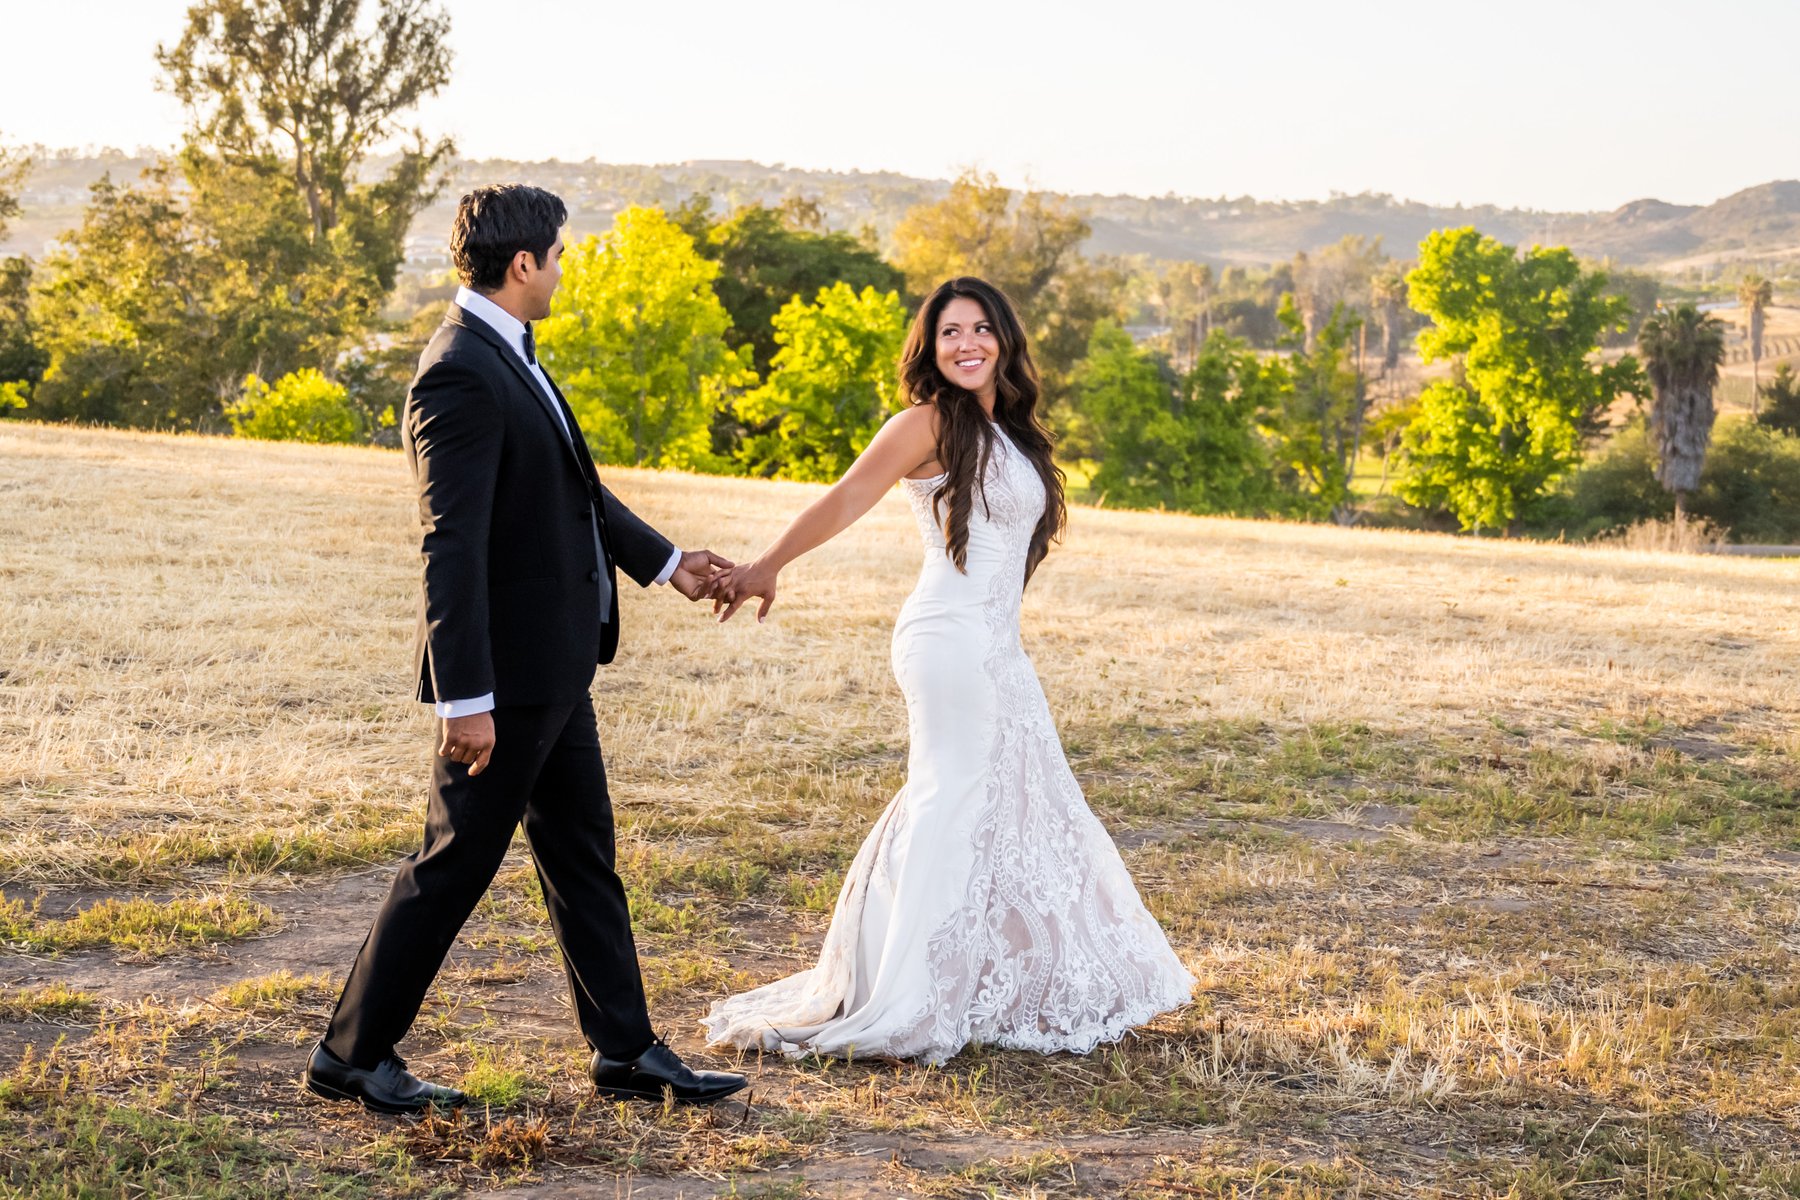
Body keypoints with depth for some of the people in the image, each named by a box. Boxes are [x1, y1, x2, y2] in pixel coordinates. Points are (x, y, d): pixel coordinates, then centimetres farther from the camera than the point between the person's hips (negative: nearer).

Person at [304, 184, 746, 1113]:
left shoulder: (507, 356, 10)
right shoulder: (460, 375, -21)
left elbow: (570, 487, 23)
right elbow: (451, 546, -25)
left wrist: (661, 560, 30)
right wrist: (466, 699, -26)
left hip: (553, 662, 10)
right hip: (505, 669, -10)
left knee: (583, 857, 14)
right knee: (454, 863, 1)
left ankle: (627, 1053, 24)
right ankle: (352, 1054, 15)